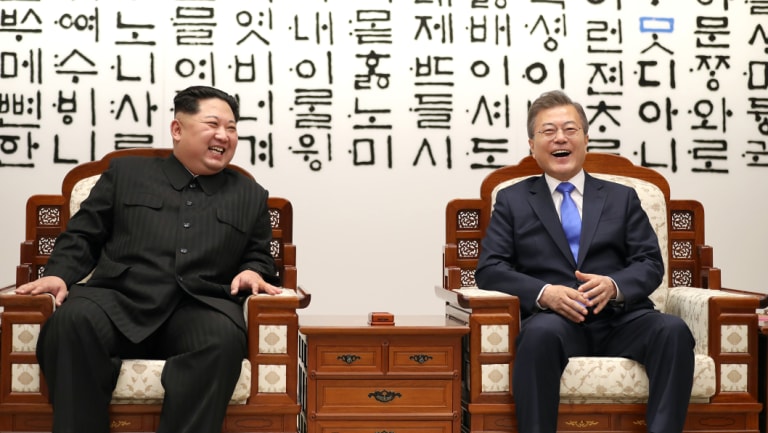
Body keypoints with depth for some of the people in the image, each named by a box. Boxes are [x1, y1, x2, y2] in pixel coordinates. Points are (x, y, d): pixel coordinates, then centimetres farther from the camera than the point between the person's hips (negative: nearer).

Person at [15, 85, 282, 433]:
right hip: (119, 300, 0)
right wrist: (59, 274, -2)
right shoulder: (125, 173, 21)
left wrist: (252, 272, 0)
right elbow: (83, 236, 17)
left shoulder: (251, 196, 24)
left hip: (199, 309, 0)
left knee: (224, 337, -36)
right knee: (71, 320, -34)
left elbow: (258, 258, 24)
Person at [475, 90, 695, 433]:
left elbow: (651, 264, 12)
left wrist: (614, 286, -12)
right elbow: (489, 268, 5)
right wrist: (544, 293, -14)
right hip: (554, 319, -2)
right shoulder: (512, 200, 16)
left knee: (674, 330, -30)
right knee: (541, 333, -37)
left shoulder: (622, 198, 21)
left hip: (619, 318, 2)